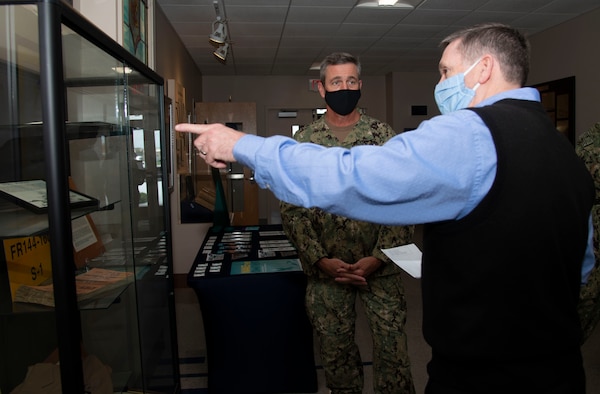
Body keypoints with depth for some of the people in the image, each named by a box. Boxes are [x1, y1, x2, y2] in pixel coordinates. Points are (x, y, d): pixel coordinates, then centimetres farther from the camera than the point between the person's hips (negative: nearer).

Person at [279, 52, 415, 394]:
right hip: (326, 270, 1)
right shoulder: (303, 142, 1)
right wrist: (320, 260, -11)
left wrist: (379, 257, -13)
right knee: (337, 354, 14)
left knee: (393, 353, 4)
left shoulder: (385, 136, -1)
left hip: (380, 267, -1)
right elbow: (292, 210, -1)